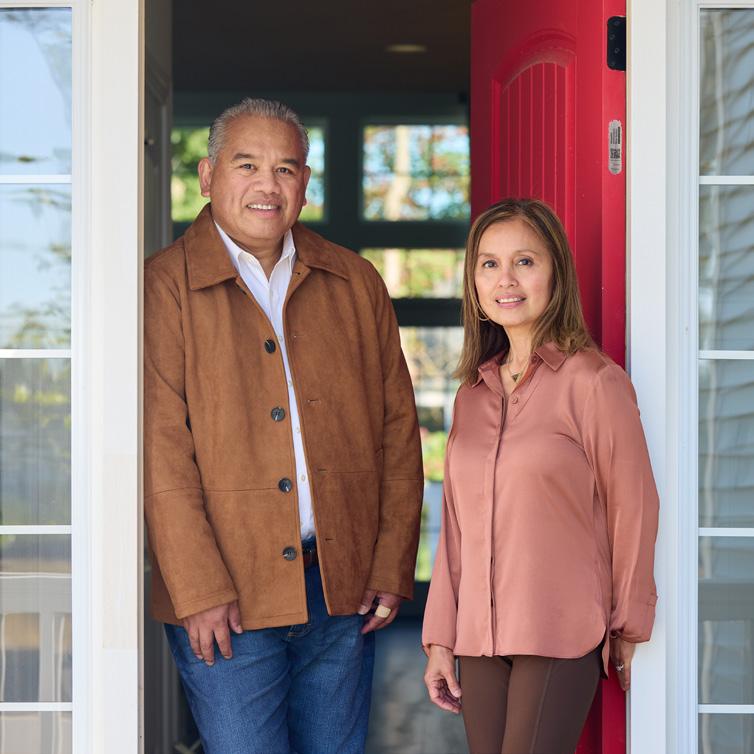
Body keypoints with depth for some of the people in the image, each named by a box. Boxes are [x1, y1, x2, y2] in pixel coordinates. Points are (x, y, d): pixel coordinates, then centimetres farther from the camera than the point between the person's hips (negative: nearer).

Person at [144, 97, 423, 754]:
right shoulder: (165, 287, -3)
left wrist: (393, 568, 3)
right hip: (227, 600, -4)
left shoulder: (356, 283, 10)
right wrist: (199, 590, -14)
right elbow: (161, 453, -9)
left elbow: (398, 429, 10)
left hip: (344, 589, 4)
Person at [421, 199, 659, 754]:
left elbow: (632, 511, -4)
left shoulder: (594, 383, -8)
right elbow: (456, 526, 13)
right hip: (479, 639, 6)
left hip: (561, 641, -5)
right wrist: (440, 639, 11)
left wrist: (630, 628, 2)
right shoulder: (474, 392, 11)